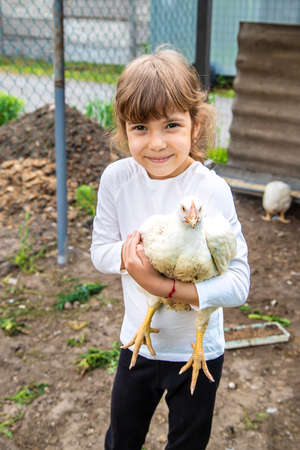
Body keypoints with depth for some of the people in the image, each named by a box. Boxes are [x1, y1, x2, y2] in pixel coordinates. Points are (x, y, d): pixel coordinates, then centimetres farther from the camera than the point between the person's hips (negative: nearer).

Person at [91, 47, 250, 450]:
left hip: (198, 351, -3)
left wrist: (165, 286, -34)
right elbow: (99, 250, -3)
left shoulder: (212, 190, -24)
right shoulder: (117, 179, -14)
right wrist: (128, 253, -25)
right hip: (138, 341, 3)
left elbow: (238, 283, -24)